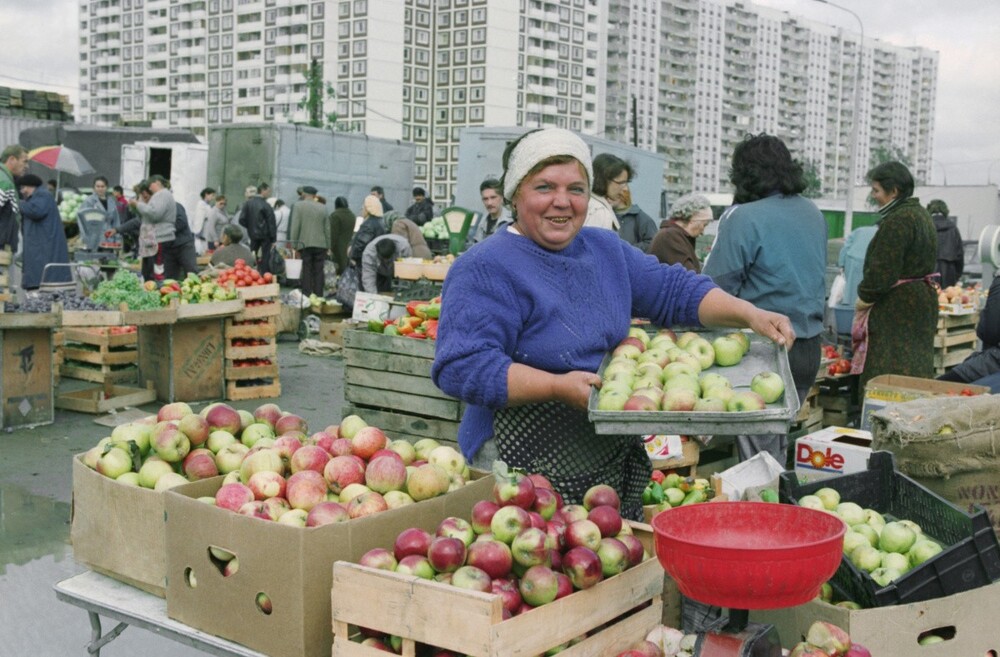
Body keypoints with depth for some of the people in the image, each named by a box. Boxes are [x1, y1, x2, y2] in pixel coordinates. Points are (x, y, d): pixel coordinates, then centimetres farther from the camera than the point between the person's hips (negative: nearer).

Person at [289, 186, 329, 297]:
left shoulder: (298, 205, -1)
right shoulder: (322, 208, 8)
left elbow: (295, 226, -6)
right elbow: (327, 228, 9)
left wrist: (293, 243, -2)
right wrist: (328, 246, 14)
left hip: (305, 244, -2)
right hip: (320, 245, 2)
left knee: (306, 272, 0)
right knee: (319, 272, 4)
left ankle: (306, 296, -4)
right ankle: (318, 297, 4)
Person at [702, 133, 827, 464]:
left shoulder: (744, 218, -16)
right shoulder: (813, 213, 8)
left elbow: (715, 289, -16)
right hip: (810, 347, 8)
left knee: (759, 452, 2)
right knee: (780, 445, 19)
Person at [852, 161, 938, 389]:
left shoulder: (897, 221, -17)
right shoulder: (921, 215, 15)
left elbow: (882, 271, -21)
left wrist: (862, 300, -5)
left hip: (898, 308, -10)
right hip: (923, 300, 10)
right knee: (915, 370, 13)